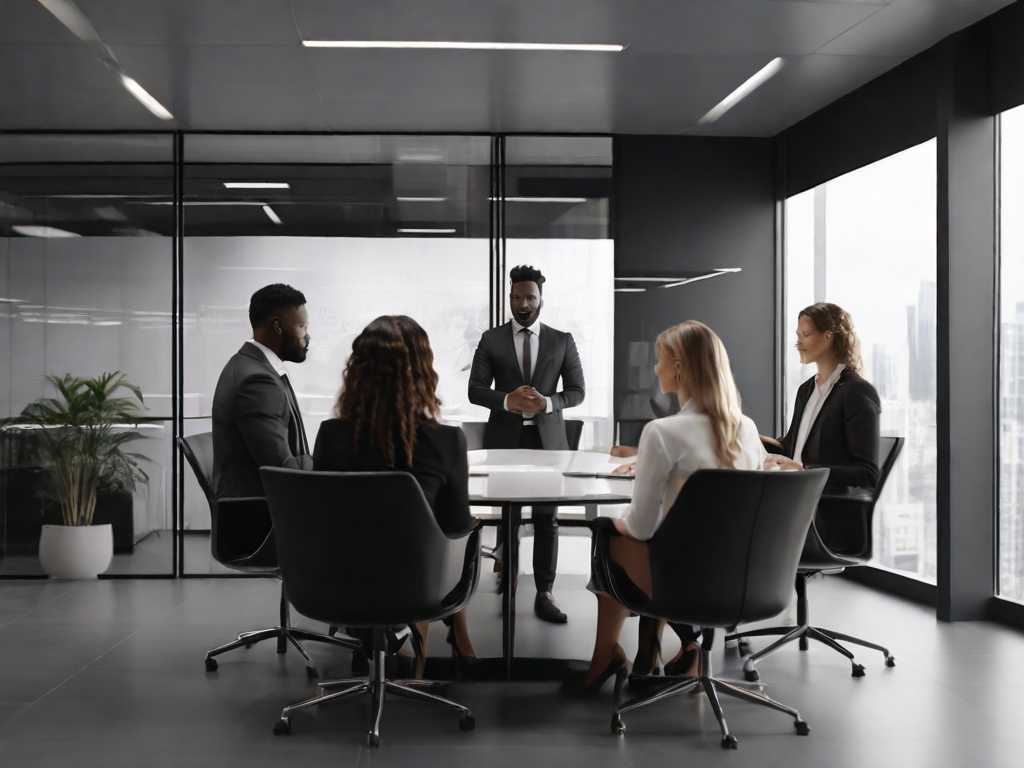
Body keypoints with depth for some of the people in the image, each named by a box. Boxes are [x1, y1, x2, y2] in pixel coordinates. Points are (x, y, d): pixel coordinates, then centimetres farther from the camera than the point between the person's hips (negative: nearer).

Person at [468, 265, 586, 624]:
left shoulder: (562, 341, 6)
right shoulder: (491, 340, 4)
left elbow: (577, 390, 4)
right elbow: (475, 390, 0)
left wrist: (548, 402, -16)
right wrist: (507, 400, -19)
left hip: (548, 439, 0)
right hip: (504, 439, 0)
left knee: (547, 518, -1)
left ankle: (544, 594, 5)